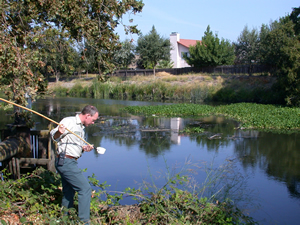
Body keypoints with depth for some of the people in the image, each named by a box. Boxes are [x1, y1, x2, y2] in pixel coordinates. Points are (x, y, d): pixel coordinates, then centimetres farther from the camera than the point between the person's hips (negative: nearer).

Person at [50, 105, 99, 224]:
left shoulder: (81, 127, 18)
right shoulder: (69, 122, -11)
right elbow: (53, 136, -18)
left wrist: (84, 148, 3)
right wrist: (58, 132, -40)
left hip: (70, 162, 10)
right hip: (65, 162, -10)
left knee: (68, 193, 16)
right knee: (85, 188, -8)